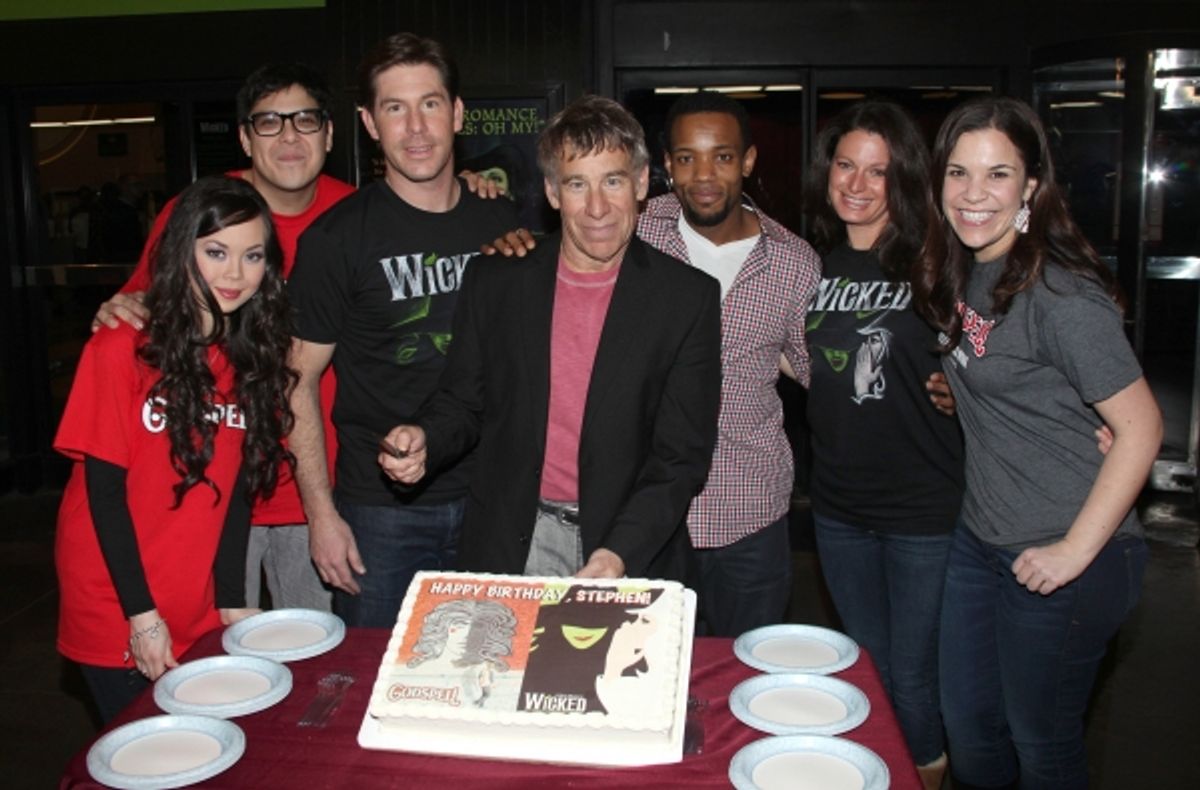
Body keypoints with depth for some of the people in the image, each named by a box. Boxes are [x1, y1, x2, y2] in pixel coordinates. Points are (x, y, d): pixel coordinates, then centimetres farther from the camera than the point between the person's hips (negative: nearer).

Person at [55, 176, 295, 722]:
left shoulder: (253, 357, 1)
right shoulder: (121, 348, -14)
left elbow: (238, 486, 3)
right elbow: (103, 489, -13)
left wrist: (231, 600, -2)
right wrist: (142, 614, -14)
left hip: (200, 616, 4)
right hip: (116, 615, -4)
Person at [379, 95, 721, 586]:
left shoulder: (689, 298, -6)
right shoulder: (494, 282, 1)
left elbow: (683, 454, -7)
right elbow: (463, 402, 9)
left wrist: (622, 553, -19)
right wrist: (423, 440, -13)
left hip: (634, 550, -1)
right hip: (507, 547, 2)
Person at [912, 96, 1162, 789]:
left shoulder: (1062, 295, -21)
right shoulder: (961, 272, 3)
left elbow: (1141, 426, -20)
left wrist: (1076, 550, -19)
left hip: (1060, 559, -7)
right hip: (981, 542, 7)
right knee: (969, 733, 21)